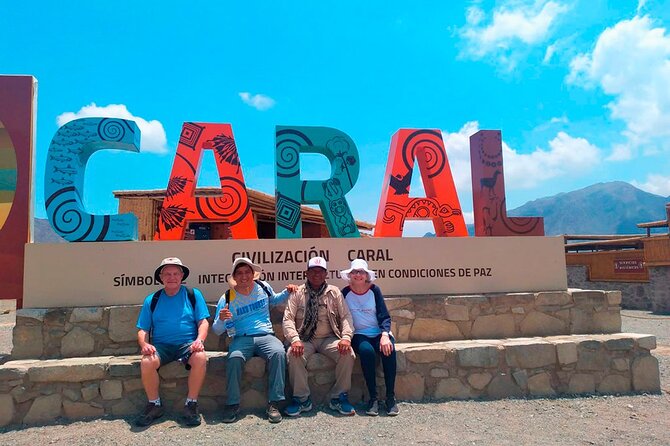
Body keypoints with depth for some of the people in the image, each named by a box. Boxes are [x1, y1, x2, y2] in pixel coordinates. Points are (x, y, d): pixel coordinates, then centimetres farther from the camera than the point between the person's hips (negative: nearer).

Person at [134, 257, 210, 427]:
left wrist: (199, 339, -15)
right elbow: (142, 330, 10)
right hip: (161, 346, 1)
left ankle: (191, 405, -14)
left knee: (200, 358, -33)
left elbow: (203, 322, 4)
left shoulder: (193, 295, 10)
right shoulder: (152, 300, 13)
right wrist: (144, 344, -12)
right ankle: (154, 405, -6)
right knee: (146, 362, -31)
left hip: (187, 343, -1)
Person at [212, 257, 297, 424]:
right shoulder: (227, 298, 0)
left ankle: (274, 403, -24)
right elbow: (217, 331, 1)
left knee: (278, 353, -31)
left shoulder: (264, 287, 8)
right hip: (241, 338, -1)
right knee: (234, 358, -35)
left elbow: (274, 300, 31)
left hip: (265, 336, 1)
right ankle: (232, 404, -17)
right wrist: (221, 319, -23)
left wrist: (287, 292, 11)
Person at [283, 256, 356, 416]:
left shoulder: (334, 292, 7)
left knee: (348, 354, -26)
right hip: (305, 339, -1)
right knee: (293, 355, -32)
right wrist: (295, 340, -20)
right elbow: (288, 319, -2)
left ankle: (339, 397, -8)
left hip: (329, 338, 1)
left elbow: (346, 316, 2)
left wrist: (346, 337, -17)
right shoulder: (298, 293, 5)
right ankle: (302, 399, -13)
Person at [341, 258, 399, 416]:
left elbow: (384, 316, -2)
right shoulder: (345, 293, 2)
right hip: (359, 335, -1)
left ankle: (391, 396, -19)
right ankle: (373, 398, -22)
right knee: (366, 351, -34)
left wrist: (385, 335, -19)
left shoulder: (374, 290, 3)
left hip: (379, 333, 1)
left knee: (389, 350, -31)